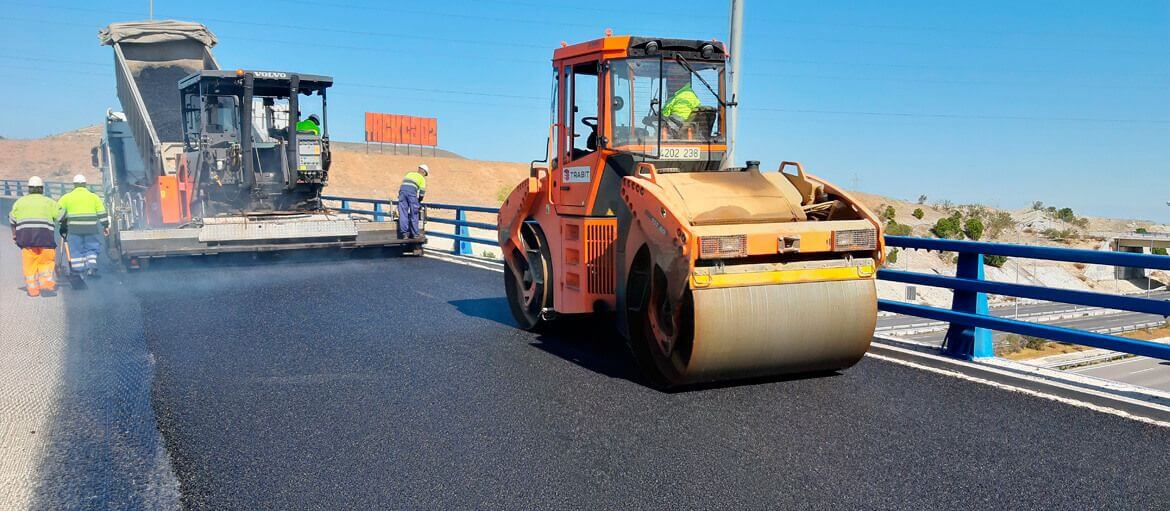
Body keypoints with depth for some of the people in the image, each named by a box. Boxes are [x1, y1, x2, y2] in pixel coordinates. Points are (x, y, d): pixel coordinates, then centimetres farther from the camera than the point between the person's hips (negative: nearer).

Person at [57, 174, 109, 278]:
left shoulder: (67, 197, 6)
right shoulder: (94, 197, 6)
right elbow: (102, 214, 4)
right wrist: (106, 226, 9)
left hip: (74, 229, 0)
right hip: (91, 229, 1)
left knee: (76, 251, 8)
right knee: (92, 249, 10)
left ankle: (79, 271, 8)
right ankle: (91, 267, -7)